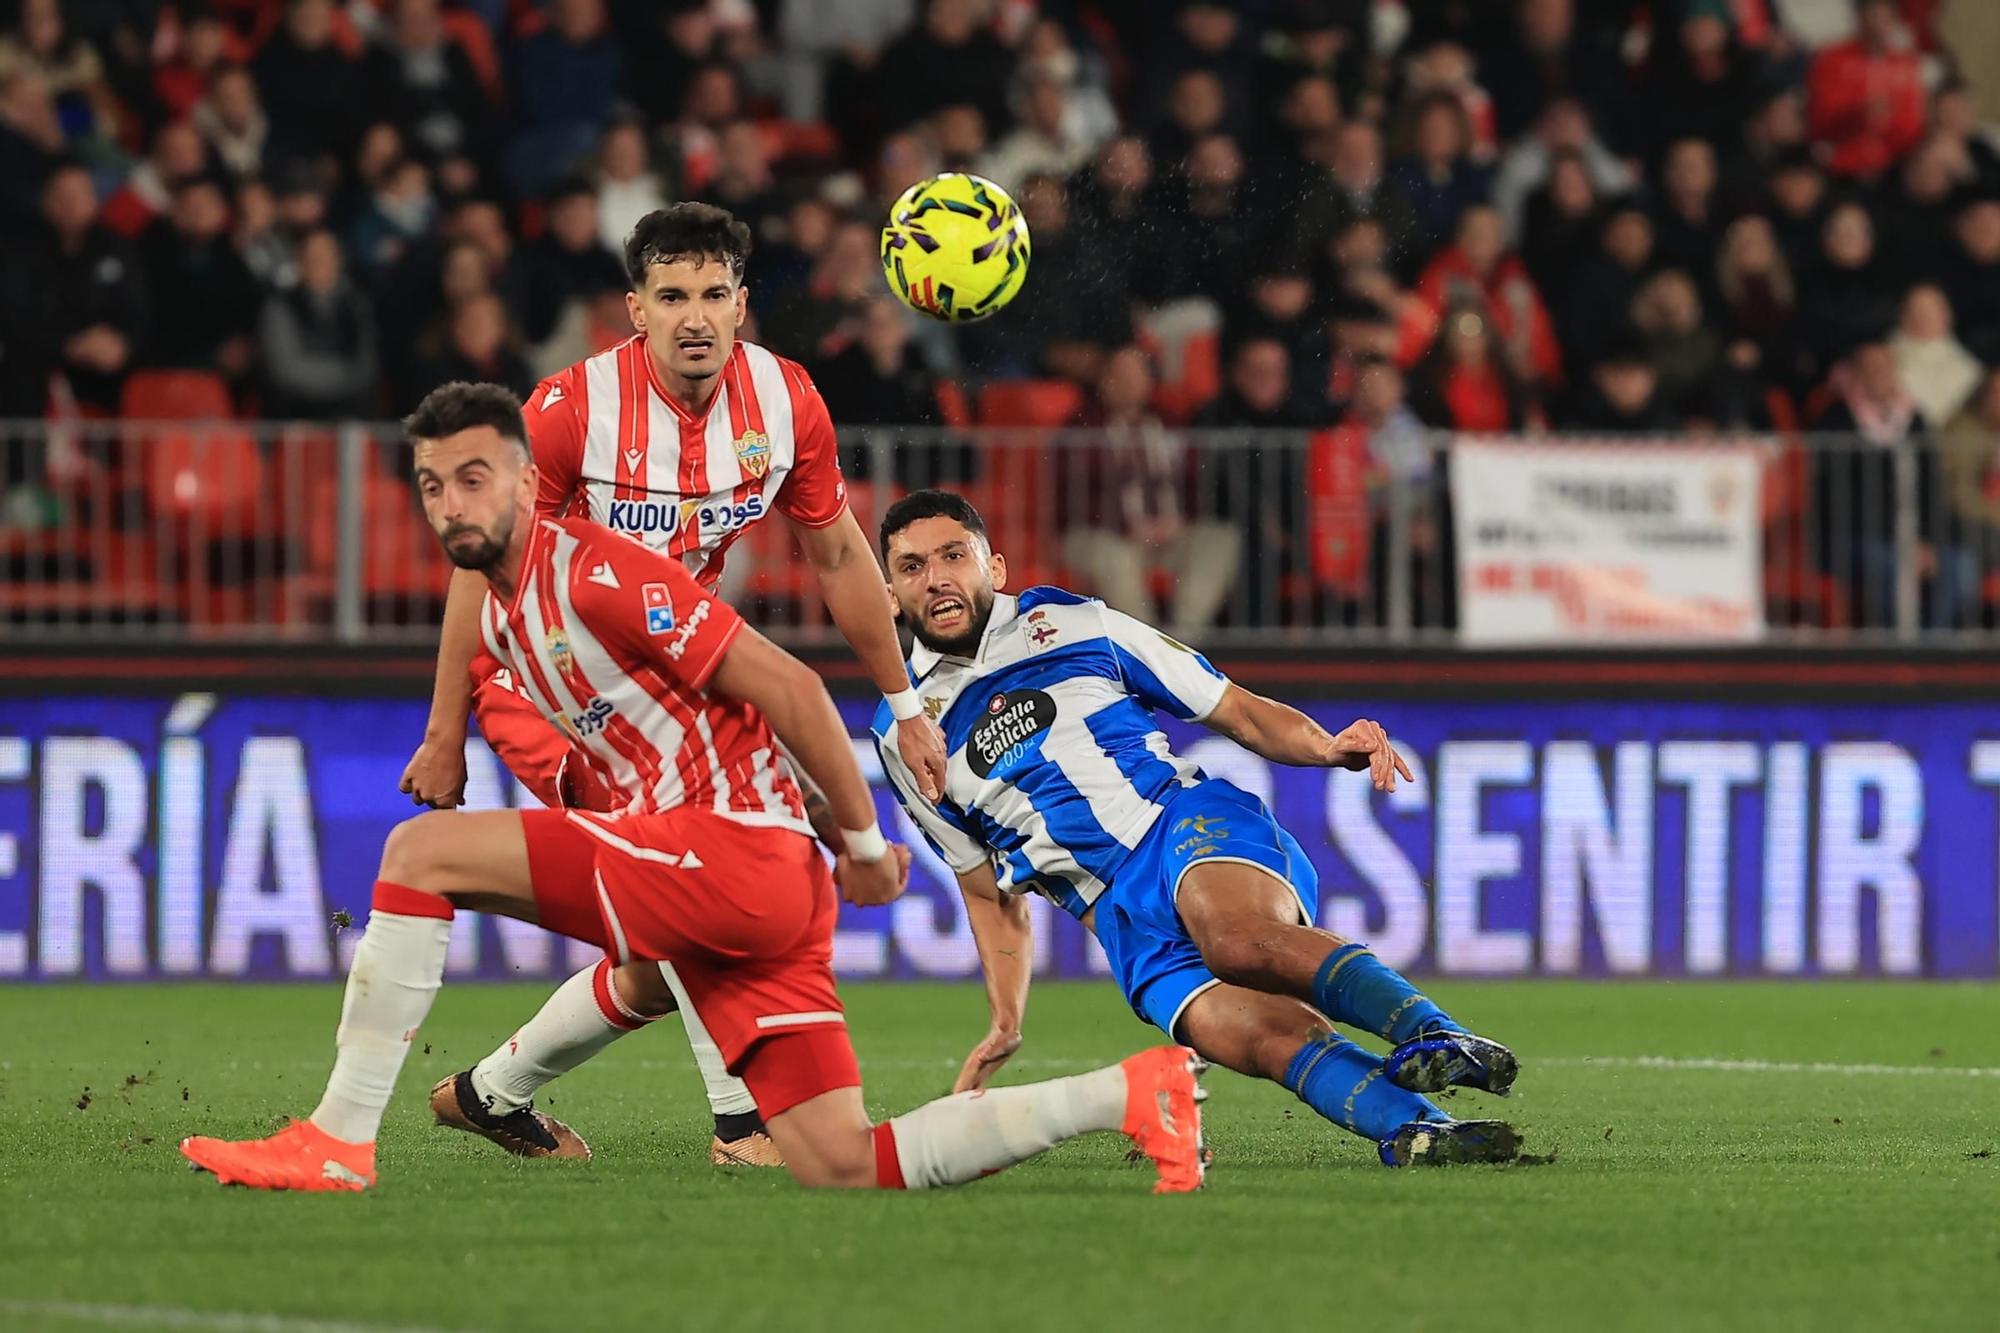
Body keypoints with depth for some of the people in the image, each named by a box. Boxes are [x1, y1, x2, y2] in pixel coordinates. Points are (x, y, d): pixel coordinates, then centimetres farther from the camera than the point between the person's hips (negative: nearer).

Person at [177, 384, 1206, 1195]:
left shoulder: (595, 576, -11)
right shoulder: (500, 617, 17)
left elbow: (786, 686, -12)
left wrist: (863, 841, -7)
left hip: (743, 854, -9)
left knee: (419, 850, -12)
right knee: (846, 1172, 3)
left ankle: (337, 1141, -12)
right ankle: (1134, 1093, 11)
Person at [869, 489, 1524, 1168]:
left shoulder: (1073, 625, 13)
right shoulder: (901, 736, 18)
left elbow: (1237, 711, 14)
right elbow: (991, 891, 27)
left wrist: (1327, 747, -6)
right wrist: (1005, 1026, 17)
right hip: (1119, 913, 1)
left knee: (1237, 938, -40)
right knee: (1263, 1034, -31)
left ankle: (1439, 1037, -49)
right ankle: (1414, 1127, -51)